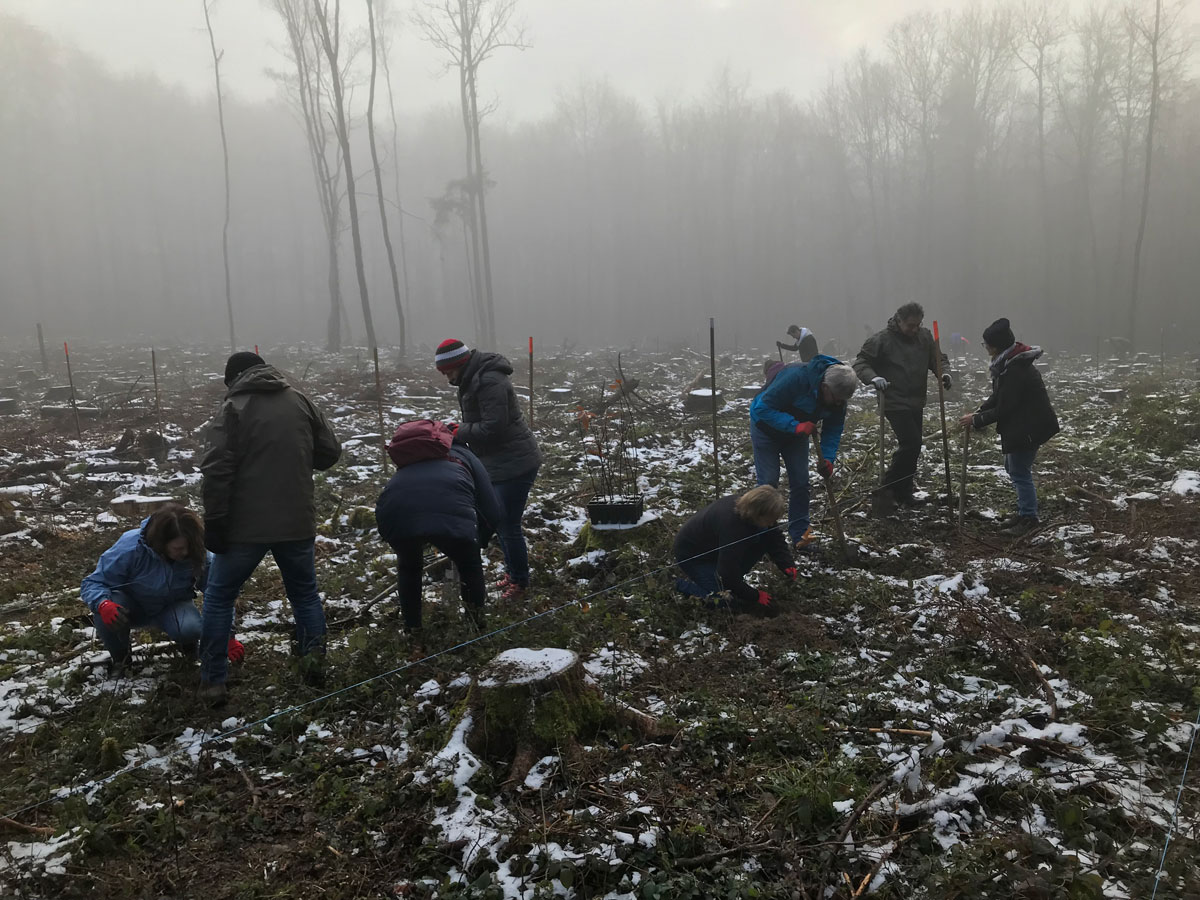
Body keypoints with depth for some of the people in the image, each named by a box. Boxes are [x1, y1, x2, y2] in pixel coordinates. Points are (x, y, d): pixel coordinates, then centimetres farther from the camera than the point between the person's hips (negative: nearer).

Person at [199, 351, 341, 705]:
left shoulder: (233, 408, -5)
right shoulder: (300, 401, 5)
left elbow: (217, 471, -13)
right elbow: (329, 452, 9)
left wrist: (214, 523, -9)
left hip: (245, 526, -3)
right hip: (297, 523, 3)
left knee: (219, 598, 13)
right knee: (305, 591, 22)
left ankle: (213, 681, 13)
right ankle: (314, 655, 9)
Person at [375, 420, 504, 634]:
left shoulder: (408, 458, 41)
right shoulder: (463, 455, 32)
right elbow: (493, 512, 23)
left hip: (395, 514, 3)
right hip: (451, 513, -3)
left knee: (408, 567, 36)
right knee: (470, 566, 29)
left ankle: (412, 627, 44)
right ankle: (478, 622, 40)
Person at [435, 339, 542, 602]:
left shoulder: (489, 381, -22)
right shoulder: (473, 378, 11)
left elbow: (493, 428, -26)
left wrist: (459, 433, -14)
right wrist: (460, 429, 3)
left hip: (514, 464, -11)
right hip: (498, 464, 11)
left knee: (507, 524, -2)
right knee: (498, 520, 21)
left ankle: (519, 582, 15)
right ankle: (513, 570, 37)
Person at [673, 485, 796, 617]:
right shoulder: (732, 527, -40)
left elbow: (776, 538, -5)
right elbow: (728, 575, -33)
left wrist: (787, 565, -22)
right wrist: (755, 596, -21)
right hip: (691, 555, -8)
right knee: (726, 599, -17)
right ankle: (685, 584, 4)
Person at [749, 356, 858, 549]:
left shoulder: (838, 397, -18)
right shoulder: (795, 377, -39)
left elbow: (833, 430, -8)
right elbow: (763, 408, -36)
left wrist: (828, 459, -24)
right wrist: (796, 426, -44)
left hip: (797, 432, 5)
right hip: (767, 428, -5)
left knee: (800, 482, 0)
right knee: (768, 482, -7)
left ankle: (799, 533, 9)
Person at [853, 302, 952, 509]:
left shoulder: (925, 337, 6)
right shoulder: (882, 340, -11)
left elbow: (938, 359, 14)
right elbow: (860, 363, -8)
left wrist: (944, 373, -8)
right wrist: (873, 378, -27)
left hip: (916, 403, 7)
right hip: (895, 403, -7)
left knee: (911, 447, 11)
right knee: (911, 444, -16)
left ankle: (903, 493, 23)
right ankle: (887, 487, -4)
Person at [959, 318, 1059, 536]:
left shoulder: (1015, 371, -27)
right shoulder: (1007, 363, 5)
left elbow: (1003, 409, -24)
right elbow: (998, 397, 11)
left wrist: (976, 420, -15)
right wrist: (978, 412, 0)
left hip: (1029, 428, -11)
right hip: (1020, 426, 11)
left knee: (1019, 472, -2)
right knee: (1012, 468, 19)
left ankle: (1028, 518, 10)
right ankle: (1024, 511, 31)